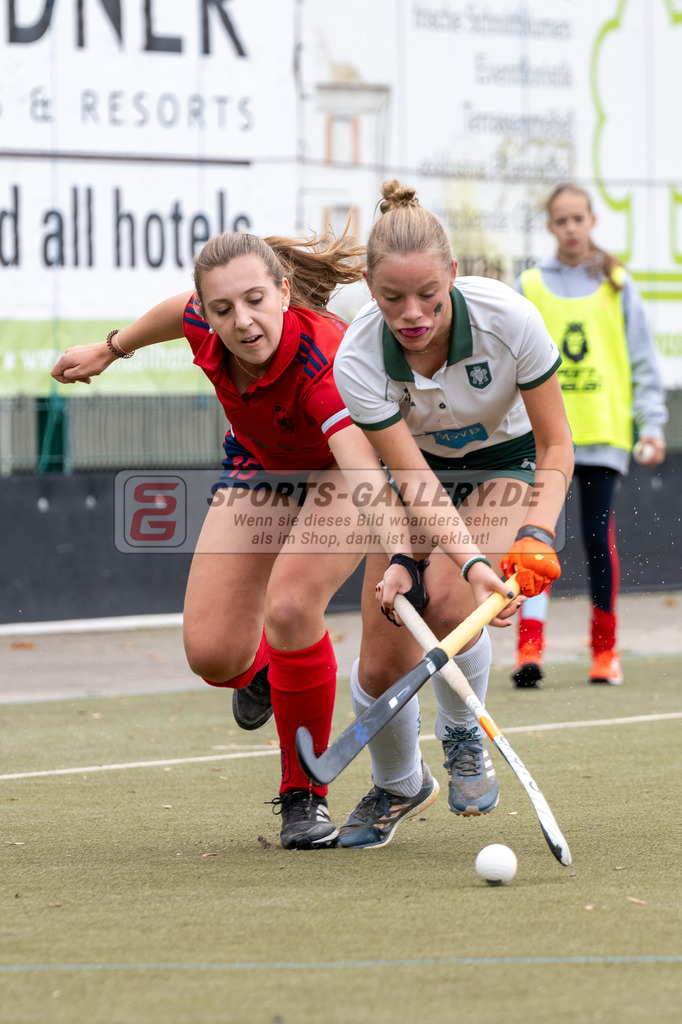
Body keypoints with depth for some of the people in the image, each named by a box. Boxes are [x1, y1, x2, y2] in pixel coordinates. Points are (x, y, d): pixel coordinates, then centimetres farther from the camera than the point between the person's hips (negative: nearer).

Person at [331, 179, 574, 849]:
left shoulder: (508, 317, -31)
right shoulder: (357, 360, -30)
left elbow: (556, 446, -20)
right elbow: (416, 481, -29)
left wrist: (536, 536, -35)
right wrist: (469, 561, -44)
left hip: (506, 465, -1)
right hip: (417, 473, 1)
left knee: (448, 601, -29)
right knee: (381, 666, -7)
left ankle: (464, 735, 2)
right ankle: (397, 787, 25)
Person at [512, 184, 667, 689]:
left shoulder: (616, 284, 8)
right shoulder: (529, 287, 8)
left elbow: (642, 360, 9)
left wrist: (652, 424, 0)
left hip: (604, 433, 0)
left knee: (600, 541, 0)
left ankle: (605, 651, 13)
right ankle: (530, 648, -16)